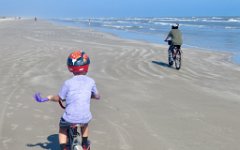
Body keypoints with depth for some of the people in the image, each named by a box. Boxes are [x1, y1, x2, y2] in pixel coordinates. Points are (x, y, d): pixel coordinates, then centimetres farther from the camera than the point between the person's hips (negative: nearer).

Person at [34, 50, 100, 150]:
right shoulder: (91, 81, 0)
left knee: (62, 127, 30)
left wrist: (49, 98, 21)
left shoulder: (68, 83, -7)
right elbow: (97, 96, 14)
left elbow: (59, 98, 3)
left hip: (70, 118, -2)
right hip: (85, 118, 2)